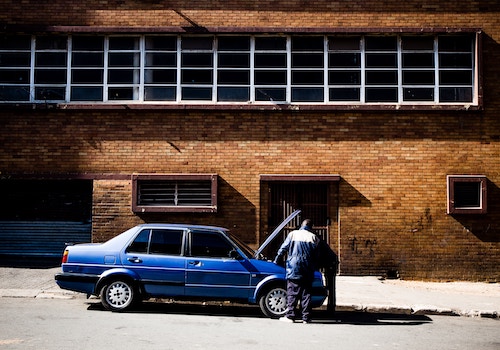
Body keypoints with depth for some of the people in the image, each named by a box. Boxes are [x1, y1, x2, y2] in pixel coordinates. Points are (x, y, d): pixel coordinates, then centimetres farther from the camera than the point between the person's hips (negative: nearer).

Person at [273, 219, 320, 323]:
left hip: (294, 269, -2)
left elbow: (283, 249, 5)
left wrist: (276, 261, 15)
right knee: (306, 294, 5)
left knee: (292, 293, 1)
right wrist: (314, 268, 19)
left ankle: (290, 316, -1)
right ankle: (306, 318, 5)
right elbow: (316, 257, 8)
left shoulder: (293, 234, 4)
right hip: (308, 271, 2)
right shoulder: (314, 238, 7)